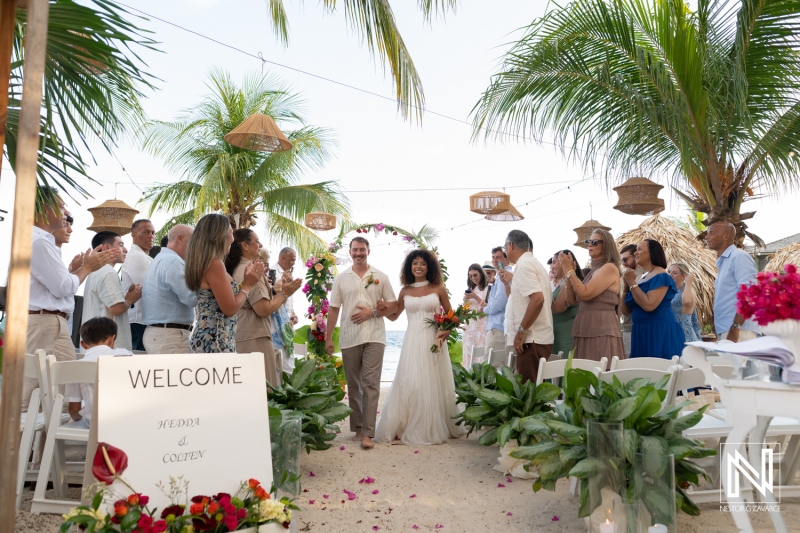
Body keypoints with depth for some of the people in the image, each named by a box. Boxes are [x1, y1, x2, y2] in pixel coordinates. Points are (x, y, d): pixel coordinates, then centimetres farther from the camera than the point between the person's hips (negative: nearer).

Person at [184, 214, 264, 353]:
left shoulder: (203, 263, 14)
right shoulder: (215, 264, -15)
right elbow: (230, 309, -16)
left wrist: (245, 281, 20)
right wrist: (248, 285, -3)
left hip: (206, 339, 10)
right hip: (215, 342, -10)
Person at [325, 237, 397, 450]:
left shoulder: (380, 277, 5)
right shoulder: (341, 278, 8)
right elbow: (334, 309, 8)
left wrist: (372, 313, -10)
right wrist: (328, 337, 3)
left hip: (374, 337, -2)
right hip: (349, 338, 2)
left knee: (371, 384, -7)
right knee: (353, 385, 9)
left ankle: (367, 433, -7)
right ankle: (357, 428, 21)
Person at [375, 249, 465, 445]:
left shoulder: (438, 288, 1)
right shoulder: (405, 291, 8)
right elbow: (394, 315, 17)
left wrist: (447, 330, -12)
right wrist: (383, 309, -3)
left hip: (433, 341, -2)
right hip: (412, 341, 2)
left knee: (433, 384, 3)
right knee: (409, 384, 0)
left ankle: (434, 428, 16)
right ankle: (411, 429, 11)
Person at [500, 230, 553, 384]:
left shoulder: (524, 265, -11)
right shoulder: (533, 263, 18)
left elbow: (537, 299, -24)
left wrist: (521, 331, -20)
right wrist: (508, 283, 20)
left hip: (531, 340, -10)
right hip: (540, 337, 10)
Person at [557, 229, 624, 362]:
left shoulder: (610, 268, -8)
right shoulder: (593, 271, 17)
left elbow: (585, 294, -18)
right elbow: (572, 299, 15)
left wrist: (569, 269, -10)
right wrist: (568, 272, 4)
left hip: (602, 330, -9)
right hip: (586, 330, 9)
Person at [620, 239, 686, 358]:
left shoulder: (660, 276, -9)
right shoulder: (638, 278, 15)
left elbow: (649, 305, -22)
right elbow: (626, 310, 13)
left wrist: (632, 283, -13)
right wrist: (627, 284, 3)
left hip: (661, 333, -8)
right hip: (641, 333, 8)